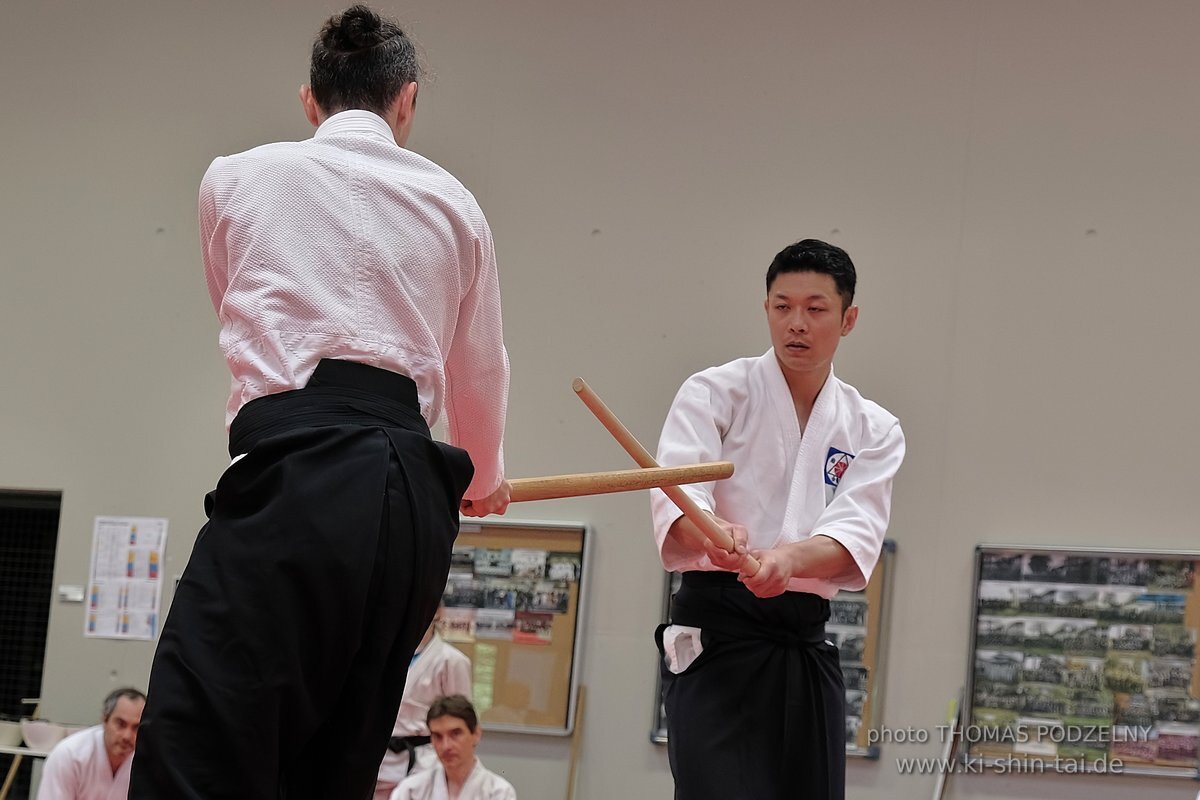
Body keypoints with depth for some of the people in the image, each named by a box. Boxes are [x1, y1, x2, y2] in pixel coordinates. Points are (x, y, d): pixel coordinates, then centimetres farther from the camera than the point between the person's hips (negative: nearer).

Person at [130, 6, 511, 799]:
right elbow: (481, 375, 30)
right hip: (415, 497, 5)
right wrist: (486, 480, 52)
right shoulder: (453, 202, 19)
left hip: (294, 472, -4)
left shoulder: (237, 179, 13)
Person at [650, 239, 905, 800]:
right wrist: (713, 535, -40)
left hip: (806, 645, 5)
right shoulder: (716, 393, 0)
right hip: (716, 632, -4)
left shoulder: (874, 431, 10)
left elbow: (857, 532, -8)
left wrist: (788, 558, -30)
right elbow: (675, 499, -15)